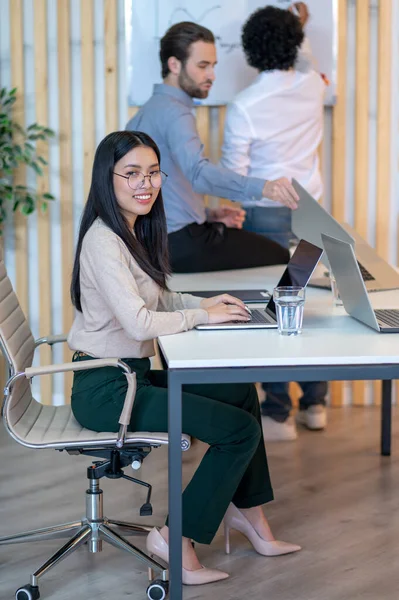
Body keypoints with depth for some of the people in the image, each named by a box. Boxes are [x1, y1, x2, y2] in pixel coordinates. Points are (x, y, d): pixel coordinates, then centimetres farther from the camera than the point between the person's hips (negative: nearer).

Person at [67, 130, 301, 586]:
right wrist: (202, 316, -14)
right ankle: (175, 538, 0)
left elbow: (155, 298, 21)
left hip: (133, 373, 10)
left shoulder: (134, 231, 10)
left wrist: (204, 303, 4)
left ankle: (245, 510, 29)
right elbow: (139, 322, -29)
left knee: (240, 392, 17)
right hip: (105, 389, -10)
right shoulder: (102, 241, -21)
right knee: (241, 429, -10)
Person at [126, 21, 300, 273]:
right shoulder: (174, 113, -17)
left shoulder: (143, 115, 15)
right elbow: (199, 172, -37)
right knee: (281, 258, -1)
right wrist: (263, 187, -49)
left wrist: (208, 215, 11)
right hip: (183, 245, -10)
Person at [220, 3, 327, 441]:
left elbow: (233, 175, -11)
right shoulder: (312, 88, -3)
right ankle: (314, 404, 22)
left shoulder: (243, 107, -17)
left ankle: (278, 416, 8)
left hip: (266, 216, -5)